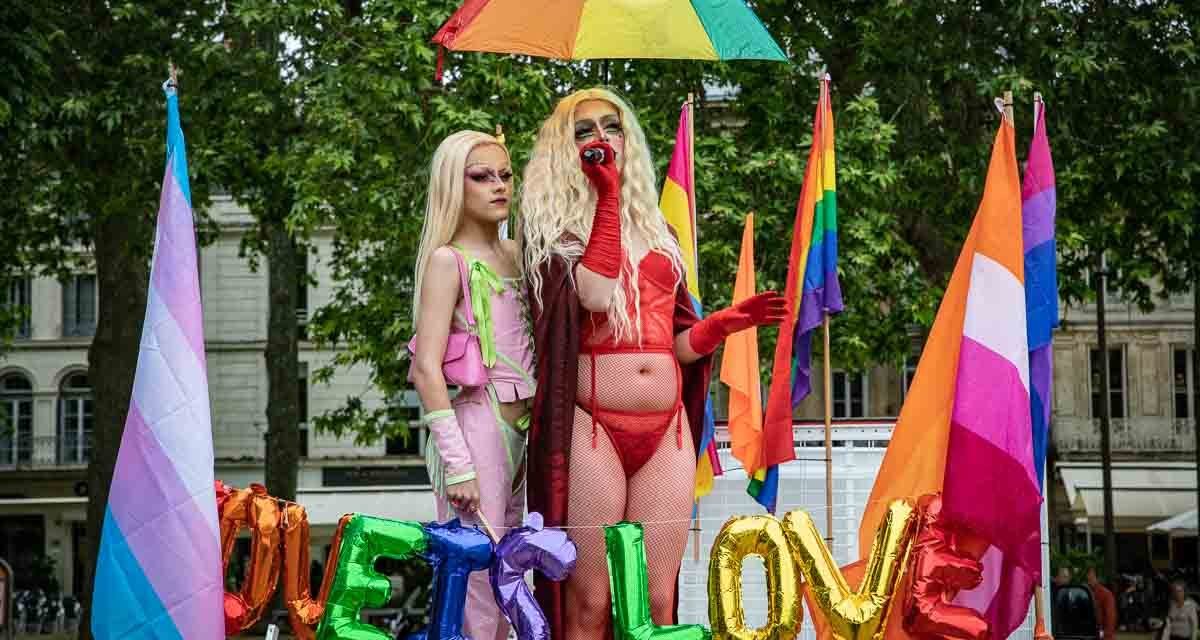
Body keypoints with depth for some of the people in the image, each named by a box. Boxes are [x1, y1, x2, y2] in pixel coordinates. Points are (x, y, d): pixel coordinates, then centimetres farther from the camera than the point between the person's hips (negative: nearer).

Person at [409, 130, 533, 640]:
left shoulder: (515, 254, 14)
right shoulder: (448, 259, -6)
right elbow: (426, 369, -12)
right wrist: (457, 464, -17)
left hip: (520, 428, 7)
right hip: (477, 426, -7)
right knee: (476, 578, -8)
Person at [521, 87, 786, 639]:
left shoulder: (657, 231, 19)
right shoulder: (553, 227, 5)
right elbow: (596, 292, -16)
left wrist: (722, 324, 1)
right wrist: (607, 196, -6)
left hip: (666, 431, 5)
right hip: (591, 427, -4)